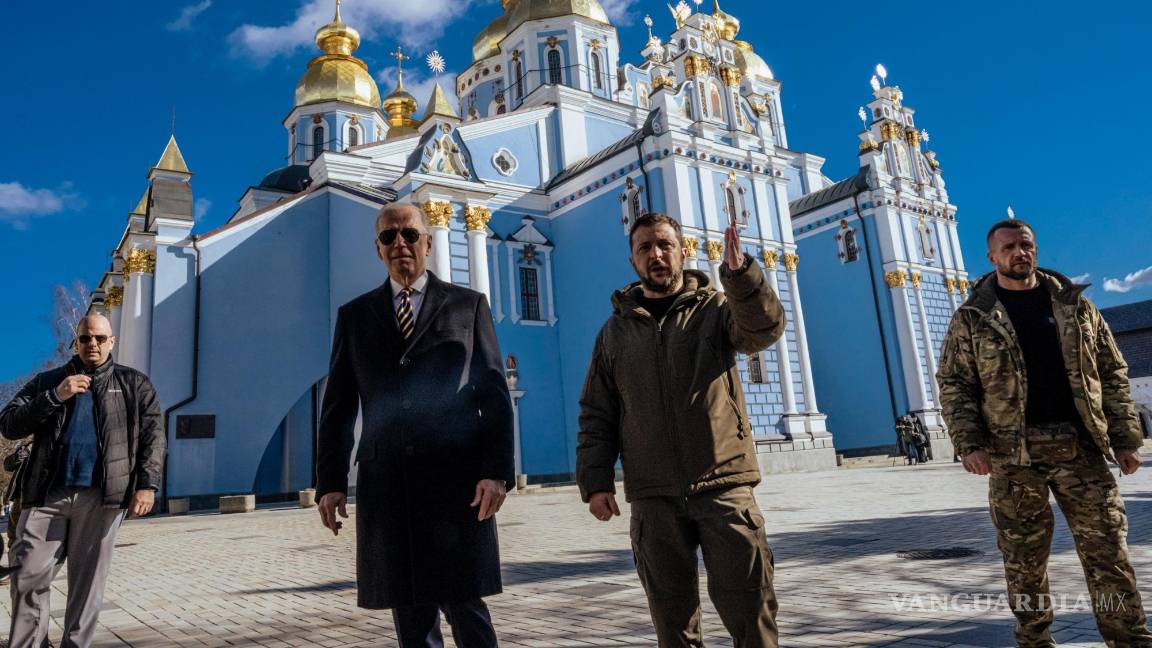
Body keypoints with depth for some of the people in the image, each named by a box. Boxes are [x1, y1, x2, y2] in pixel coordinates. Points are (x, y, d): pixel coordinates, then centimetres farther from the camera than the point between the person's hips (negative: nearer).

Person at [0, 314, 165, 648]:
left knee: (87, 582, 4)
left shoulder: (134, 384, 10)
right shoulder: (49, 381, 15)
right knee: (28, 577, 1)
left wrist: (147, 484, -7)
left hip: (100, 496, -1)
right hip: (47, 494, 2)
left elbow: (152, 437, 4)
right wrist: (55, 397, -9)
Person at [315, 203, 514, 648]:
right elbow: (338, 405, 13)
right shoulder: (354, 315, 14)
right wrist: (330, 481, 5)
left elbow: (494, 394, 1)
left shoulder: (468, 305, 8)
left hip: (455, 480, -2)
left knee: (465, 607, 0)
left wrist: (497, 470, -9)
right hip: (386, 485, 2)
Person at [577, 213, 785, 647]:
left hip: (724, 485, -2)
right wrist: (595, 480, -2)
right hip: (653, 498, 2)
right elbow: (596, 415, 10)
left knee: (749, 605, 2)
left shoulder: (715, 308, 6)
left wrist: (740, 273, -34)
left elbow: (764, 329, -16)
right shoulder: (615, 330, 12)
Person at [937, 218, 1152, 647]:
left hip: (1080, 445, 2)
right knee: (1025, 556, 6)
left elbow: (1112, 372, 11)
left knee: (1107, 548, 3)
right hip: (1013, 452, -2)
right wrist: (969, 444, -13)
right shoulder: (972, 318, 2)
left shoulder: (1074, 303, 11)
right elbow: (953, 384, -1)